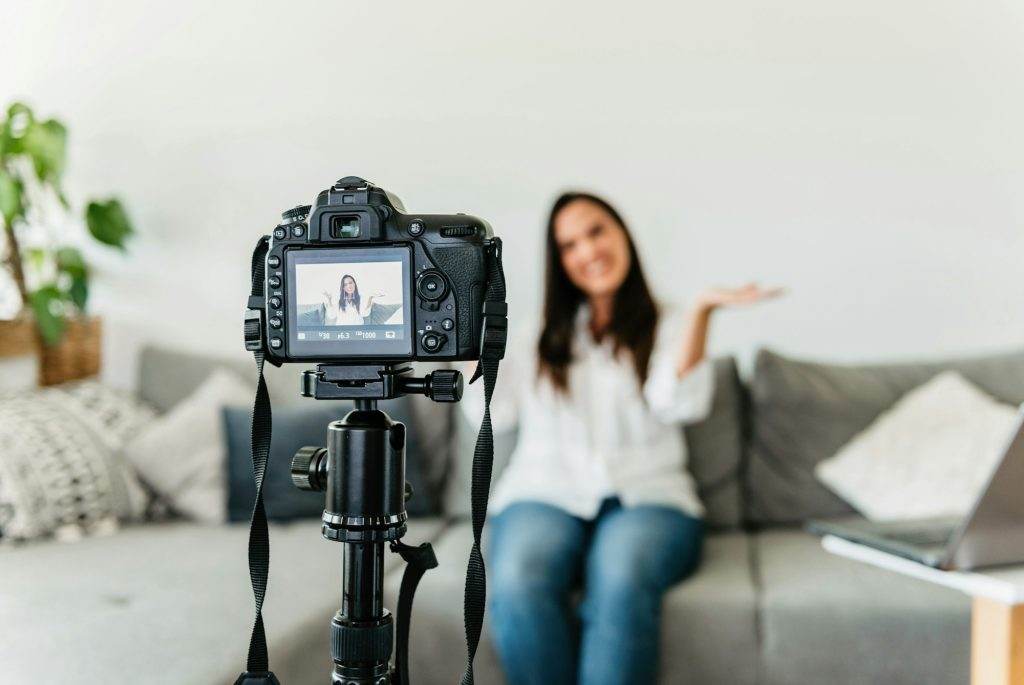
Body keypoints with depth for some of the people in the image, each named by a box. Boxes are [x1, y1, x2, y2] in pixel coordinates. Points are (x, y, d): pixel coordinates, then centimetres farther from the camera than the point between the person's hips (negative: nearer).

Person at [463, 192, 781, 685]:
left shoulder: (668, 327, 17)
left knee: (620, 583, -38)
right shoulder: (537, 337, 23)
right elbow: (493, 413, 8)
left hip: (645, 497, -1)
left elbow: (678, 403, -2)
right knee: (518, 586, -35)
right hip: (545, 495, 1)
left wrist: (701, 310, -7)